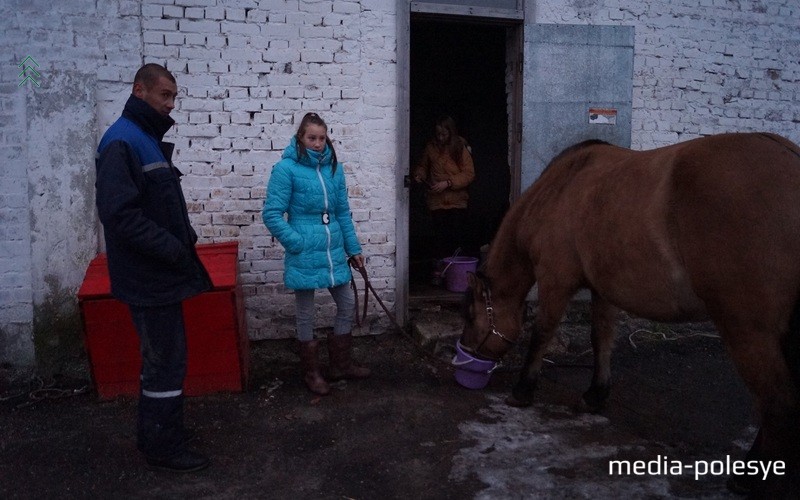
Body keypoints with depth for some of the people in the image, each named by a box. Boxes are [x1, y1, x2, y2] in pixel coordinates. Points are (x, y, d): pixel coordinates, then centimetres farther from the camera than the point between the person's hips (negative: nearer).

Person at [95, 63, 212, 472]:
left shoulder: (149, 140, 16)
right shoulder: (121, 142, -16)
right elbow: (119, 212, -25)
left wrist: (184, 240, 6)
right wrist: (173, 249, -21)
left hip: (159, 273, 10)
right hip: (148, 277, -10)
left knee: (163, 356, 18)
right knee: (166, 361, -2)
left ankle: (158, 434, 32)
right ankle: (164, 448, 13)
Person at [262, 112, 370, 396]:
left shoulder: (334, 168, 5)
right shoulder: (286, 168, -11)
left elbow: (343, 212, 11)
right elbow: (272, 214, -12)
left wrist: (353, 249, 12)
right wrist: (297, 243, -15)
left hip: (334, 253, 6)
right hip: (304, 255, -5)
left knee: (347, 304, 13)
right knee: (305, 314, 8)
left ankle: (341, 364, 31)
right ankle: (311, 372, 26)